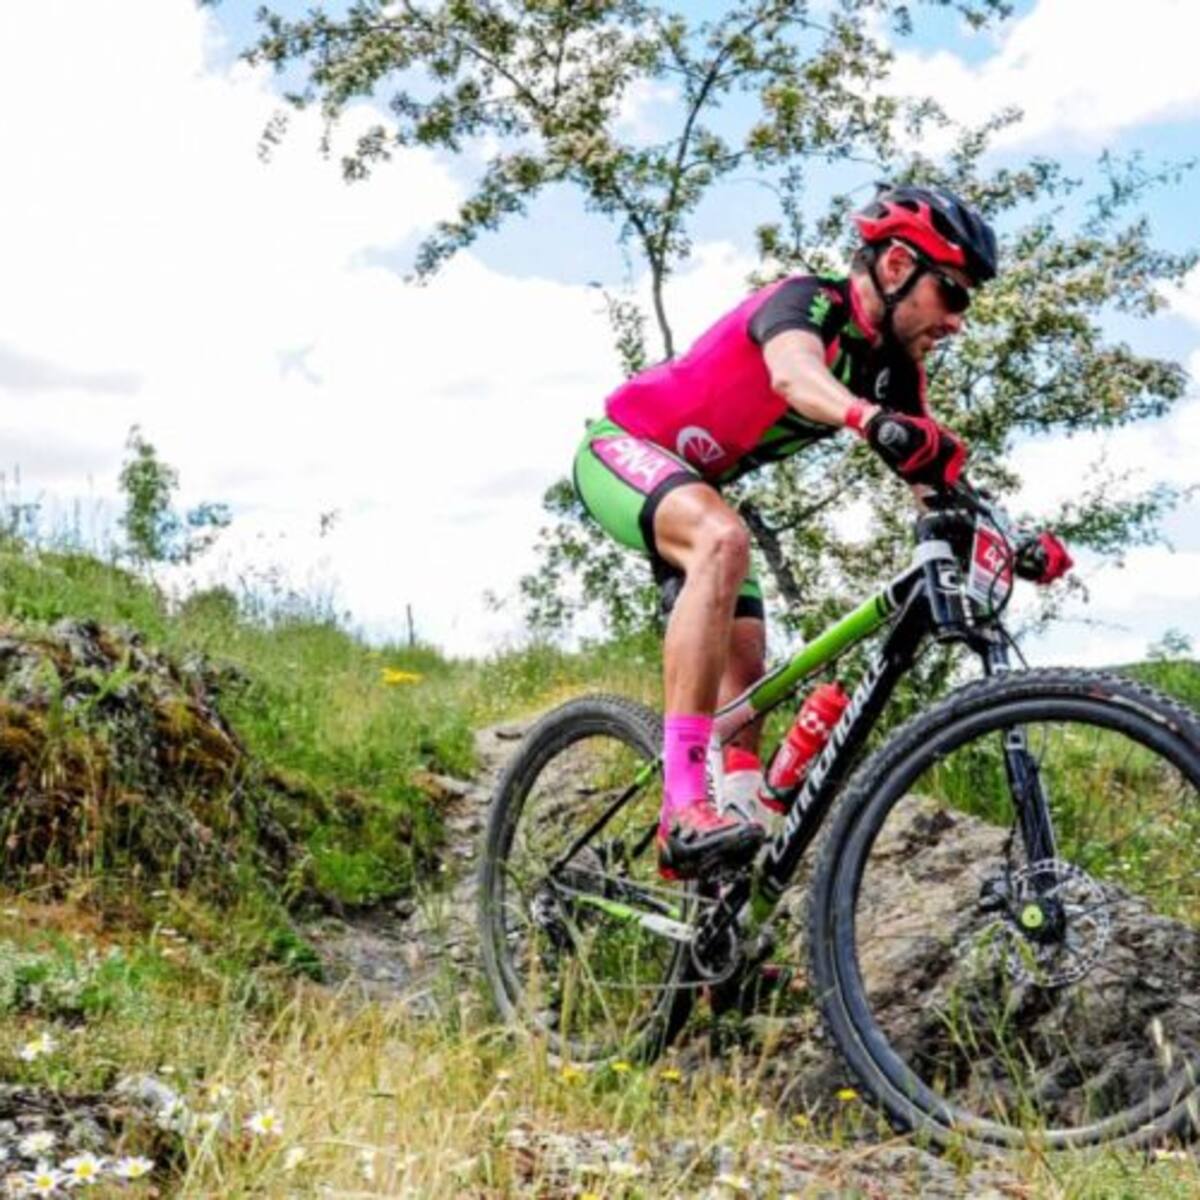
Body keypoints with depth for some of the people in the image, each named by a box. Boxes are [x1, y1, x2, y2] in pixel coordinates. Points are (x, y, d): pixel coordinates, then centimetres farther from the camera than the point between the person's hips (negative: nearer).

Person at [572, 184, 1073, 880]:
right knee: (722, 538, -37)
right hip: (624, 446, -9)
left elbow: (934, 470, -7)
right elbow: (792, 373, -47)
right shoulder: (809, 302, -24)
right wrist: (874, 422, -68)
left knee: (746, 673, 0)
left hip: (690, 484, 9)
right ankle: (685, 809, -42)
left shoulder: (894, 368, 0)